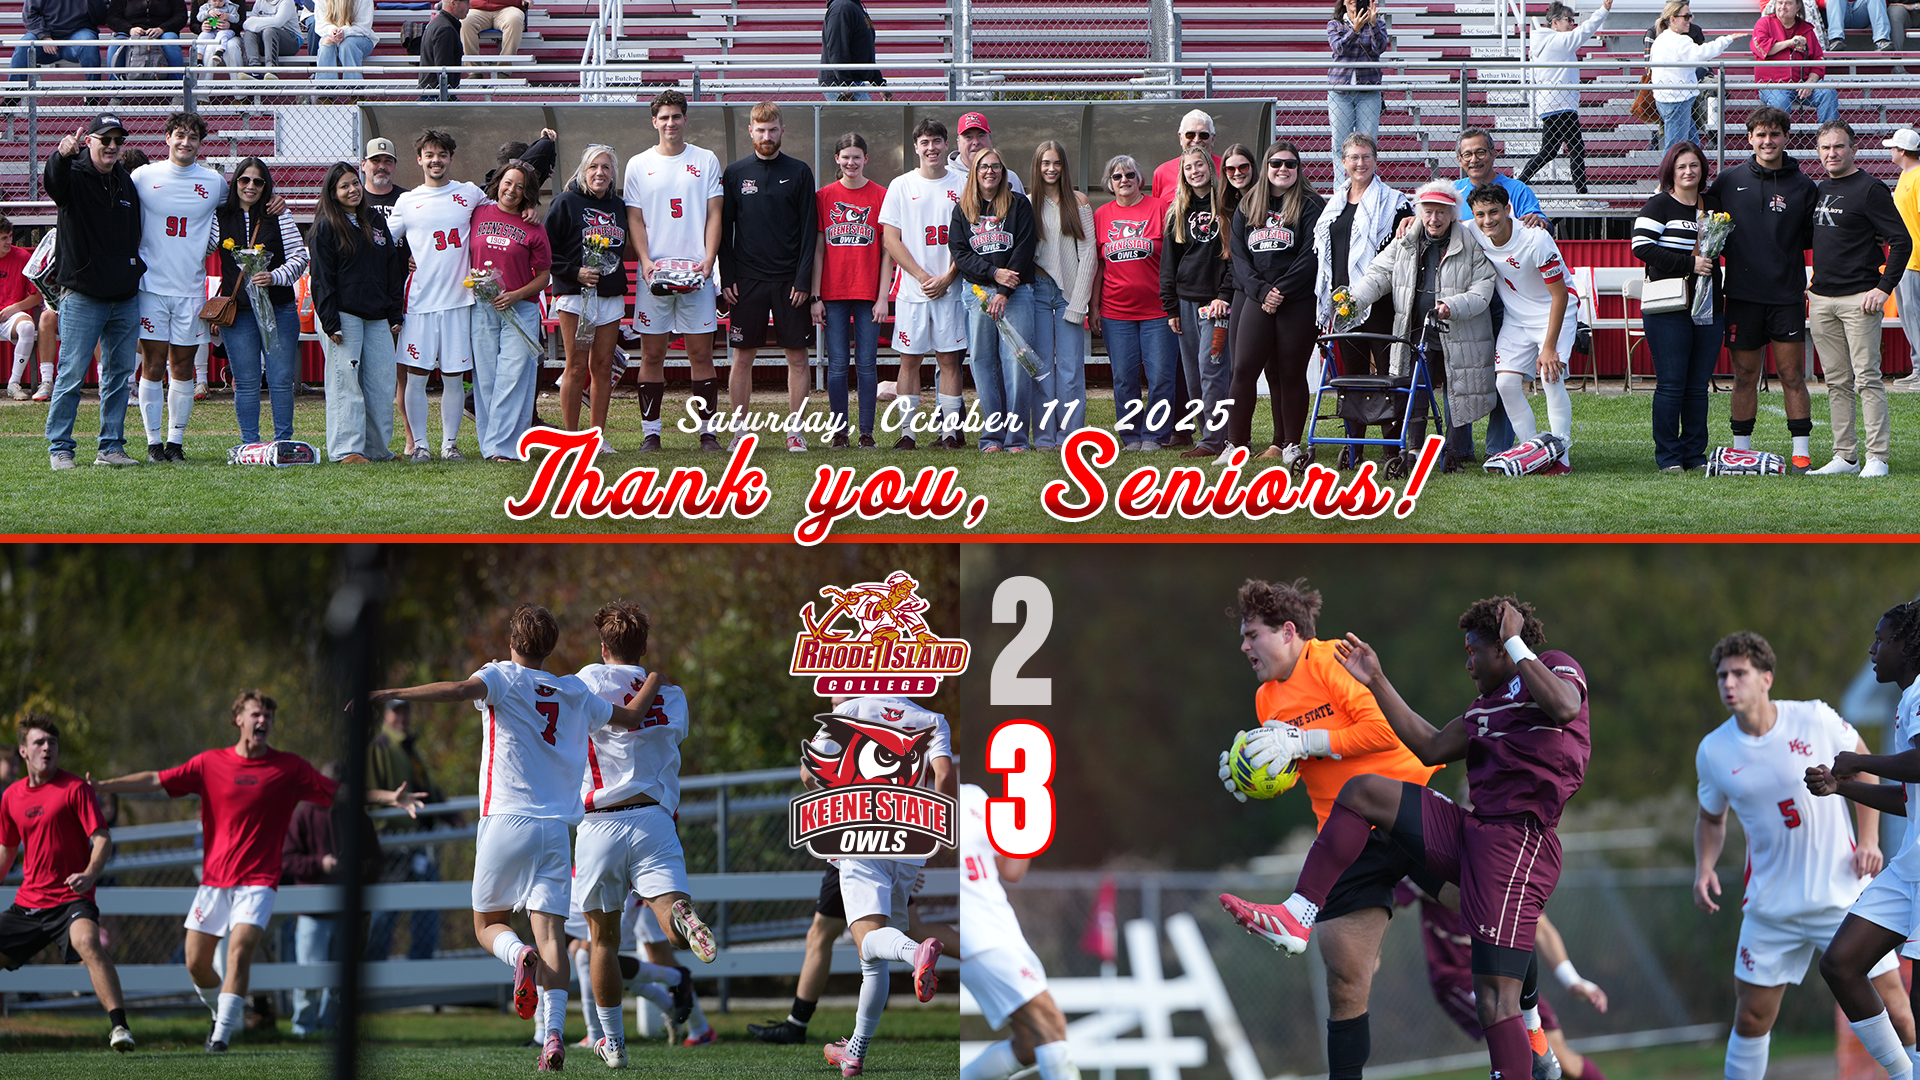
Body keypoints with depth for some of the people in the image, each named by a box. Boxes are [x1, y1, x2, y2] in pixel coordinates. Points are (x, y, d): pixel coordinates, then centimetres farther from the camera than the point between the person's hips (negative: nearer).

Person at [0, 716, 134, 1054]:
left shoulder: (75, 788, -5)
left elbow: (102, 838, -11)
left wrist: (89, 875, -29)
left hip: (71, 898, -6)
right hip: (27, 903, 6)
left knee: (87, 942, -34)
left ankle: (120, 1026, -40)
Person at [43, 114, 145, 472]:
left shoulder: (126, 182, 13)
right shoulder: (74, 177, -6)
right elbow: (53, 181, -31)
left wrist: (137, 266, 13)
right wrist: (61, 156, -52)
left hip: (125, 298, 6)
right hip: (83, 297, -6)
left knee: (119, 373, 8)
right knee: (72, 374, -6)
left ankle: (112, 447, 15)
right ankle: (59, 449, 1)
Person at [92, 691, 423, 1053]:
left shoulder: (290, 768, 1)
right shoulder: (209, 763, 4)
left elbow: (339, 793, 3)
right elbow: (156, 780, 6)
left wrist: (390, 798, -8)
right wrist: (98, 787, 0)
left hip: (257, 883, -3)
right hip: (214, 880, 3)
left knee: (239, 951, -21)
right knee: (196, 963, 2)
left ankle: (222, 1035, -20)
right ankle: (224, 1016, 29)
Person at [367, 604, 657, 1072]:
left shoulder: (503, 677, 1)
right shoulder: (575, 693, 14)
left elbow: (463, 689, -21)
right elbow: (633, 717, 27)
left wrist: (391, 695, -27)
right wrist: (653, 682, 48)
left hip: (506, 820, -3)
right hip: (556, 827, 3)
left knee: (488, 925, 12)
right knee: (549, 931, -4)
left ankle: (520, 956, -23)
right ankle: (554, 1033, -23)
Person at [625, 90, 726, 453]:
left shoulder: (706, 161, 7)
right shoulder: (639, 165, 8)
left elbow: (714, 215, 4)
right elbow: (635, 219, 6)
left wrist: (708, 259, -9)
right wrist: (646, 260, -10)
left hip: (696, 273, 0)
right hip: (654, 273, 0)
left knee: (701, 352, -1)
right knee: (652, 353, 1)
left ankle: (707, 431, 3)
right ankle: (650, 432, 5)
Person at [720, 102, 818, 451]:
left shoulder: (799, 173, 4)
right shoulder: (735, 173, 6)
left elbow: (808, 230, 2)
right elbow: (724, 229, 7)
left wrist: (803, 279, -7)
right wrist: (727, 278, -2)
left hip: (789, 280, 0)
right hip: (747, 279, 0)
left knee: (797, 356, 0)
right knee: (743, 357, 2)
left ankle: (795, 429, 5)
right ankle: (740, 431, 7)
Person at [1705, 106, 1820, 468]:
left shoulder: (1803, 186, 4)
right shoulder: (1729, 180, 5)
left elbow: (1814, 239, 9)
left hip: (1787, 296, -1)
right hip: (1742, 295, 1)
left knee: (1792, 375, -2)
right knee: (1745, 376, 6)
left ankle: (1801, 452, 2)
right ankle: (1740, 449, 13)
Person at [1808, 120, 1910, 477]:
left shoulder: (1869, 189, -7)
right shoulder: (1819, 190, 15)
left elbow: (1901, 242, -10)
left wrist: (1884, 288, -15)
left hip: (1859, 299, -7)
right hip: (1821, 300, 7)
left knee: (1867, 378, -8)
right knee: (1837, 382, 8)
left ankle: (1877, 457, -8)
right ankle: (1845, 456, 12)